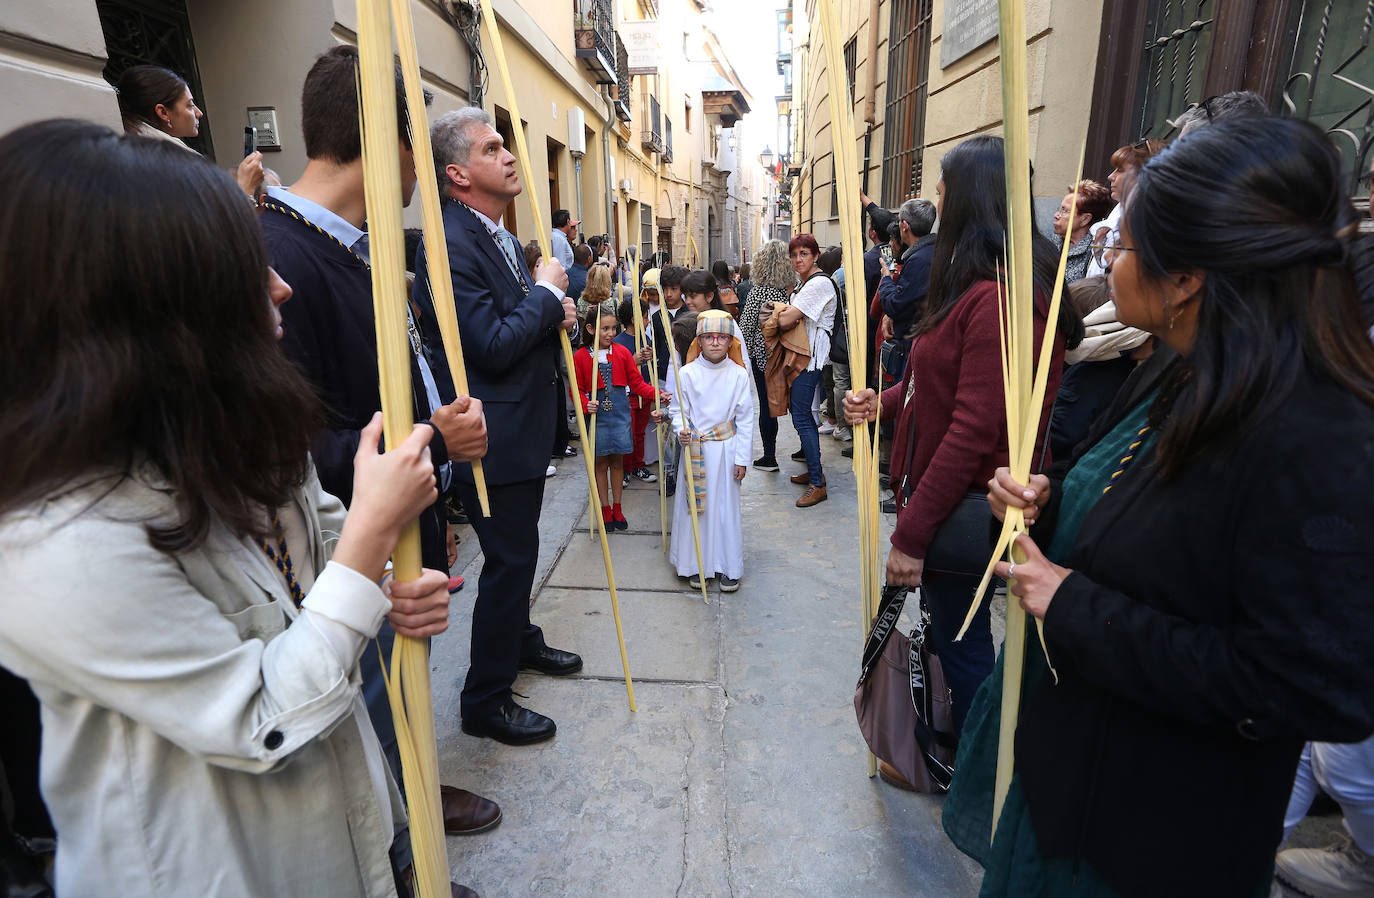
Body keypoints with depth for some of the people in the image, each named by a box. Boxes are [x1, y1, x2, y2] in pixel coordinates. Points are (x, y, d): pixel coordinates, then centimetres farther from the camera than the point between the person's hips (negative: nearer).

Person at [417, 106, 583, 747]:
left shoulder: (501, 237, 12)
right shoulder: (450, 245, -21)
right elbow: (493, 346, -26)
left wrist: (556, 313, -1)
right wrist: (546, 291, -15)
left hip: (523, 428, 10)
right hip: (495, 438, -10)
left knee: (517, 552, 24)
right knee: (508, 560, 0)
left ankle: (520, 640, 46)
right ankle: (485, 702, 18)